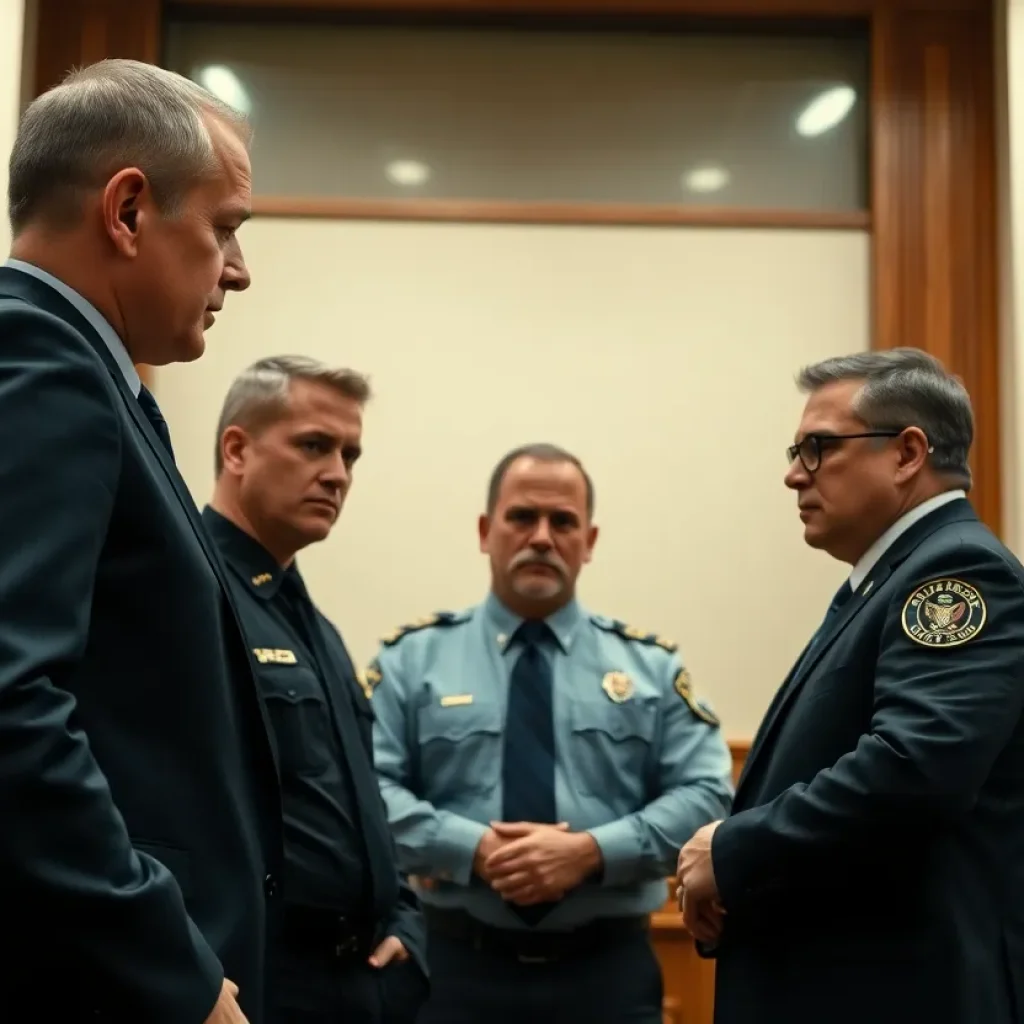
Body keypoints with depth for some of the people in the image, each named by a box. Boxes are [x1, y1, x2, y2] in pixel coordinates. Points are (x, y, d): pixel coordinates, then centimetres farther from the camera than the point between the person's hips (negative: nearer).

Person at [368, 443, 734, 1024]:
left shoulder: (652, 665, 6)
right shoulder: (412, 658, 4)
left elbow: (706, 795, -2)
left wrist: (592, 852, -16)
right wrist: (473, 848, -19)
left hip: (609, 970, 1)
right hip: (461, 967, 0)